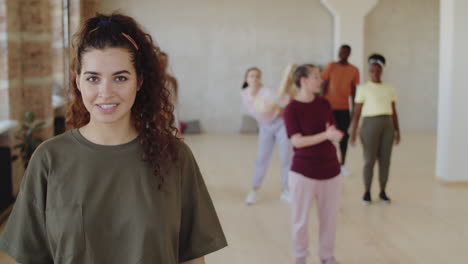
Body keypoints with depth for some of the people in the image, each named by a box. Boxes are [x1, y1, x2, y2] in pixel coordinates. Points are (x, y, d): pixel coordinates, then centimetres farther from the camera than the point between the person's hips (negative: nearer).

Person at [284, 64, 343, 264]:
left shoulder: (324, 104, 4)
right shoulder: (291, 109, -10)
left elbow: (334, 135, 5)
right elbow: (297, 141, -18)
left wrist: (333, 135, -19)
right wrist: (326, 135, -27)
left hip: (330, 170, 4)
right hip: (303, 172, -4)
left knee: (329, 217, 12)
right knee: (301, 219, 7)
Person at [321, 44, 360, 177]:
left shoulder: (354, 70, 2)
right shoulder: (331, 66, -3)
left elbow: (353, 91, 7)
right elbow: (324, 85, -1)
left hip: (344, 108, 2)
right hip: (329, 106, -2)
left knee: (344, 135, 5)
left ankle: (343, 164, 16)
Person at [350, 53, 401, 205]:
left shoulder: (389, 89, 11)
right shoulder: (363, 88, -1)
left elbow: (394, 112, 13)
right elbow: (357, 112, -3)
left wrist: (397, 131, 9)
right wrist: (353, 132, -8)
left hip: (387, 125, 4)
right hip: (370, 124, -4)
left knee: (385, 160, 6)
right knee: (369, 160, 0)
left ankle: (383, 192, 17)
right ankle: (367, 192, 13)